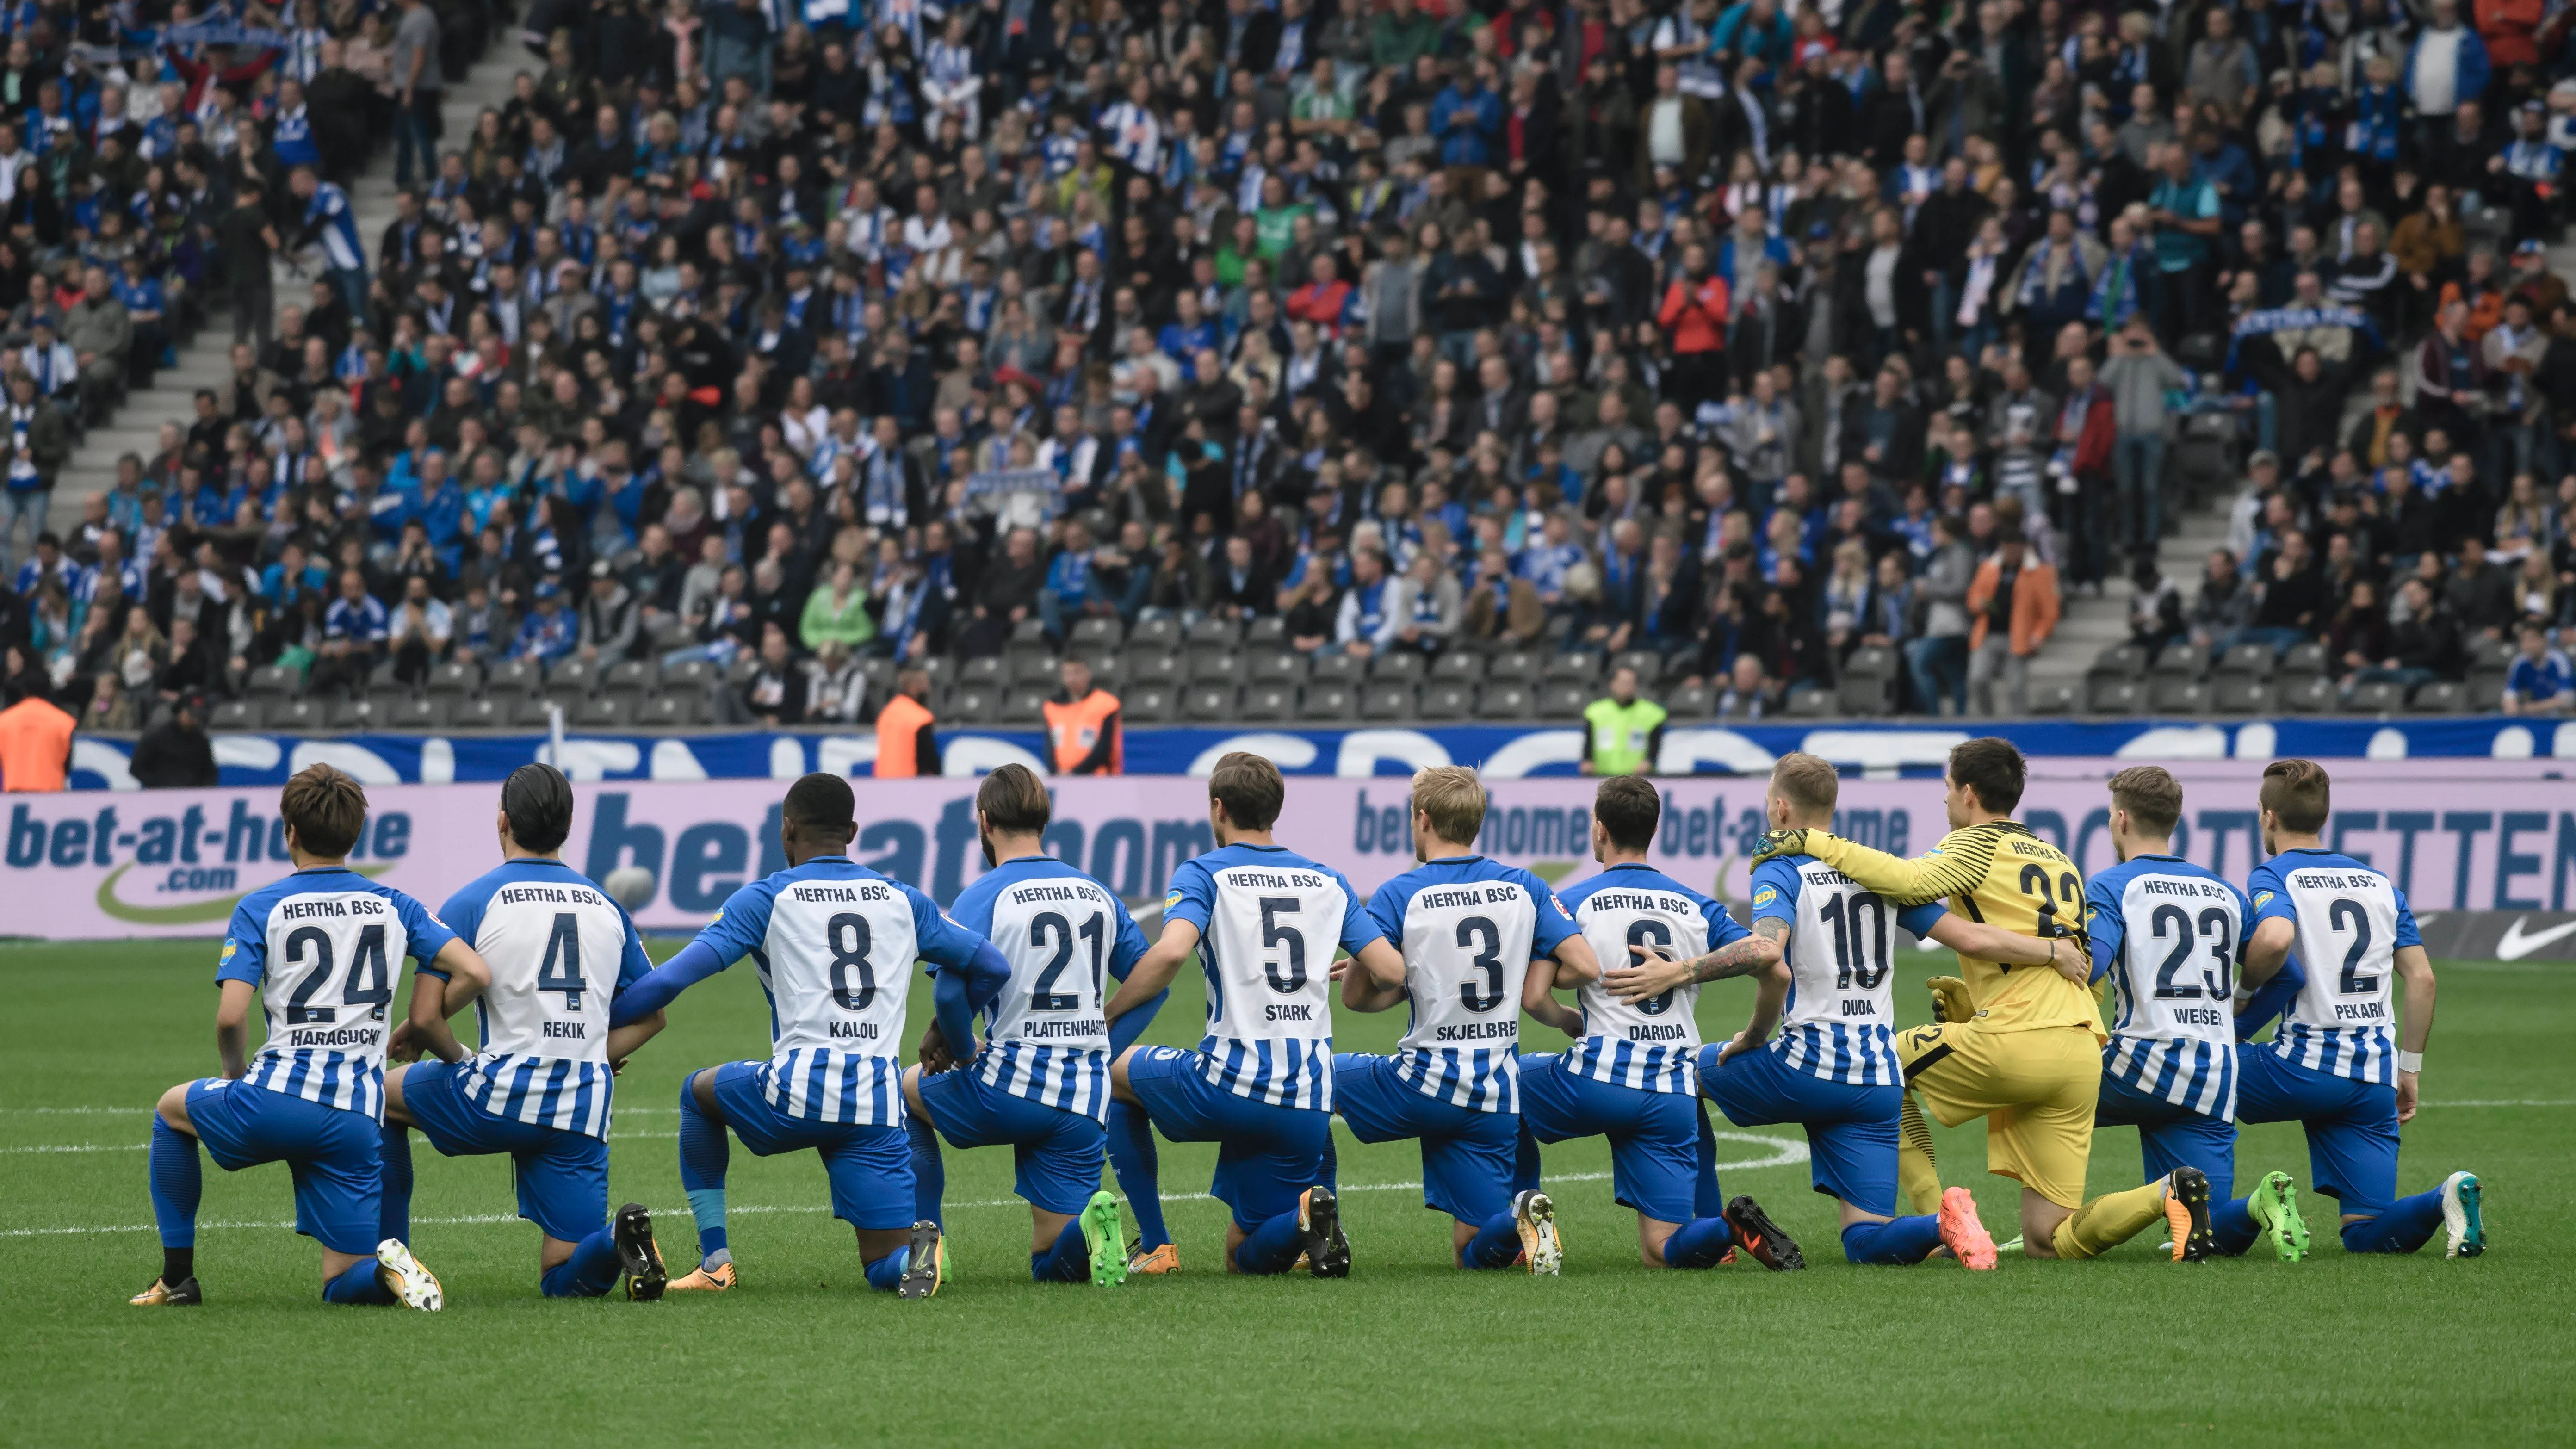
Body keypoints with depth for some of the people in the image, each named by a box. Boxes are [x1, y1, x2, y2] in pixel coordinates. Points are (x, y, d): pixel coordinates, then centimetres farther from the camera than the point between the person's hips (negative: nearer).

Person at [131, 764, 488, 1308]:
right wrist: (421, 1026, 20)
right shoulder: (394, 907, 11)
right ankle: (388, 1268, -26)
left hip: (274, 1102, -3)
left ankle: (177, 1278, 28)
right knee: (343, 1283, 11)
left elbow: (230, 1017, -9)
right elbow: (475, 973, 3)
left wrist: (236, 1072, 12)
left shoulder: (260, 909, 1)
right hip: (357, 1119, 3)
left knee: (173, 1109, 31)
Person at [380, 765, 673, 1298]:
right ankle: (618, 1239, -25)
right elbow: (650, 1014, 17)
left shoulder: (471, 903, -3)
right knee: (566, 1280, 9)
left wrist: (456, 1057, 12)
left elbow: (425, 1019, -7)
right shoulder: (607, 908, 12)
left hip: (500, 1100, -4)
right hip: (583, 1114, 4)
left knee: (381, 1093, 26)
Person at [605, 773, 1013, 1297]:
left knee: (699, 1092, 30)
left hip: (798, 1094, -3)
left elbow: (671, 980, -1)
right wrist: (953, 1031, 40)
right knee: (885, 1266, 11)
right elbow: (993, 968, 22)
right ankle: (917, 1248, -27)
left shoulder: (767, 898, 5)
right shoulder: (903, 901, 16)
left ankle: (714, 1263, 21)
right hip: (879, 1107, 3)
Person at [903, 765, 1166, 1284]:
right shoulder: (1099, 895, 12)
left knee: (906, 1089, 29)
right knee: (1052, 1264, 12)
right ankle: (1091, 1227, -24)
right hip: (1085, 1104, 4)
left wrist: (958, 1050, 0)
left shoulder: (984, 896, -6)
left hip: (1008, 1091, -4)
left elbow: (953, 992, -19)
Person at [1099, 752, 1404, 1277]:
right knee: (1247, 1259, 18)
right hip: (1308, 1109, 4)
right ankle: (1307, 1217, -18)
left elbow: (1170, 952, -19)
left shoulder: (1203, 874, 1)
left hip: (1229, 1088, -4)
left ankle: (1154, 1244, 18)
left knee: (1116, 1072, 29)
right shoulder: (1329, 882, 15)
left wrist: (1104, 1018, -6)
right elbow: (1391, 969, 7)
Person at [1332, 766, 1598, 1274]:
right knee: (1474, 1252, 10)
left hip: (1424, 1084, -3)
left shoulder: (1399, 895, -6)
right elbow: (1585, 965, -2)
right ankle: (1520, 1214, -24)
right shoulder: (1525, 887, 4)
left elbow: (1356, 994, -7)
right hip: (1496, 1100, 3)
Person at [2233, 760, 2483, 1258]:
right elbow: (2422, 979, 13)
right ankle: (2445, 1199, -25)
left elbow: (2275, 938, -24)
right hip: (2374, 1081, 5)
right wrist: (2409, 1069, 19)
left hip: (2304, 1068, -5)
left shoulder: (2272, 878, -1)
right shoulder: (2380, 884, 18)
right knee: (2368, 1235, 6)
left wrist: (2243, 991, -6)